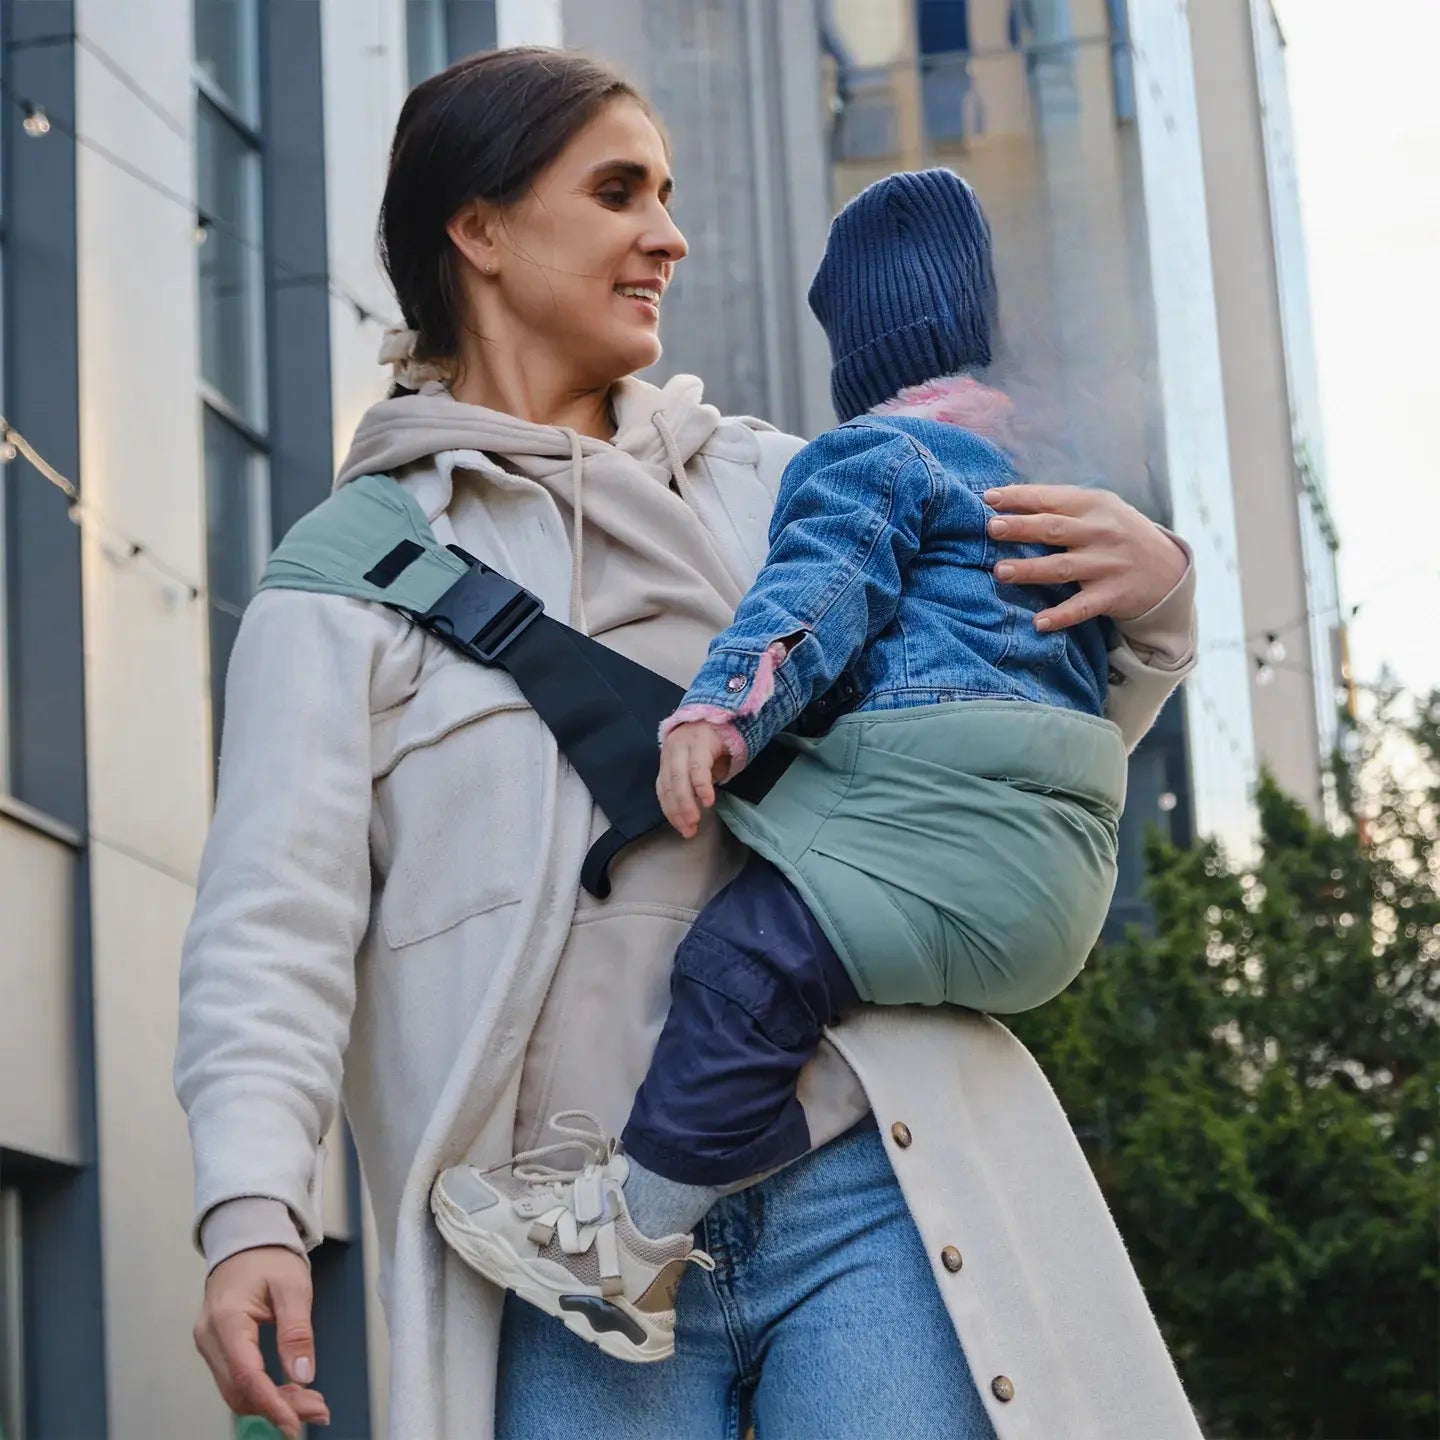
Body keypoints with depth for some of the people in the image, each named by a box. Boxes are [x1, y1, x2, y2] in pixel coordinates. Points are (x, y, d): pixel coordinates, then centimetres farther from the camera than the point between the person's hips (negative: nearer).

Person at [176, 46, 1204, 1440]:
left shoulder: (773, 488, 17)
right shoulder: (344, 581, 8)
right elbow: (278, 912, -2)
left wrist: (1151, 596, 4)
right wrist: (253, 1208, -17)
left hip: (862, 1200, 2)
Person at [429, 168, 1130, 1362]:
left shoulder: (875, 453, 2)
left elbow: (819, 588, -15)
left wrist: (720, 708, -25)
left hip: (952, 805, -10)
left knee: (751, 950, -19)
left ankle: (628, 1240, -26)